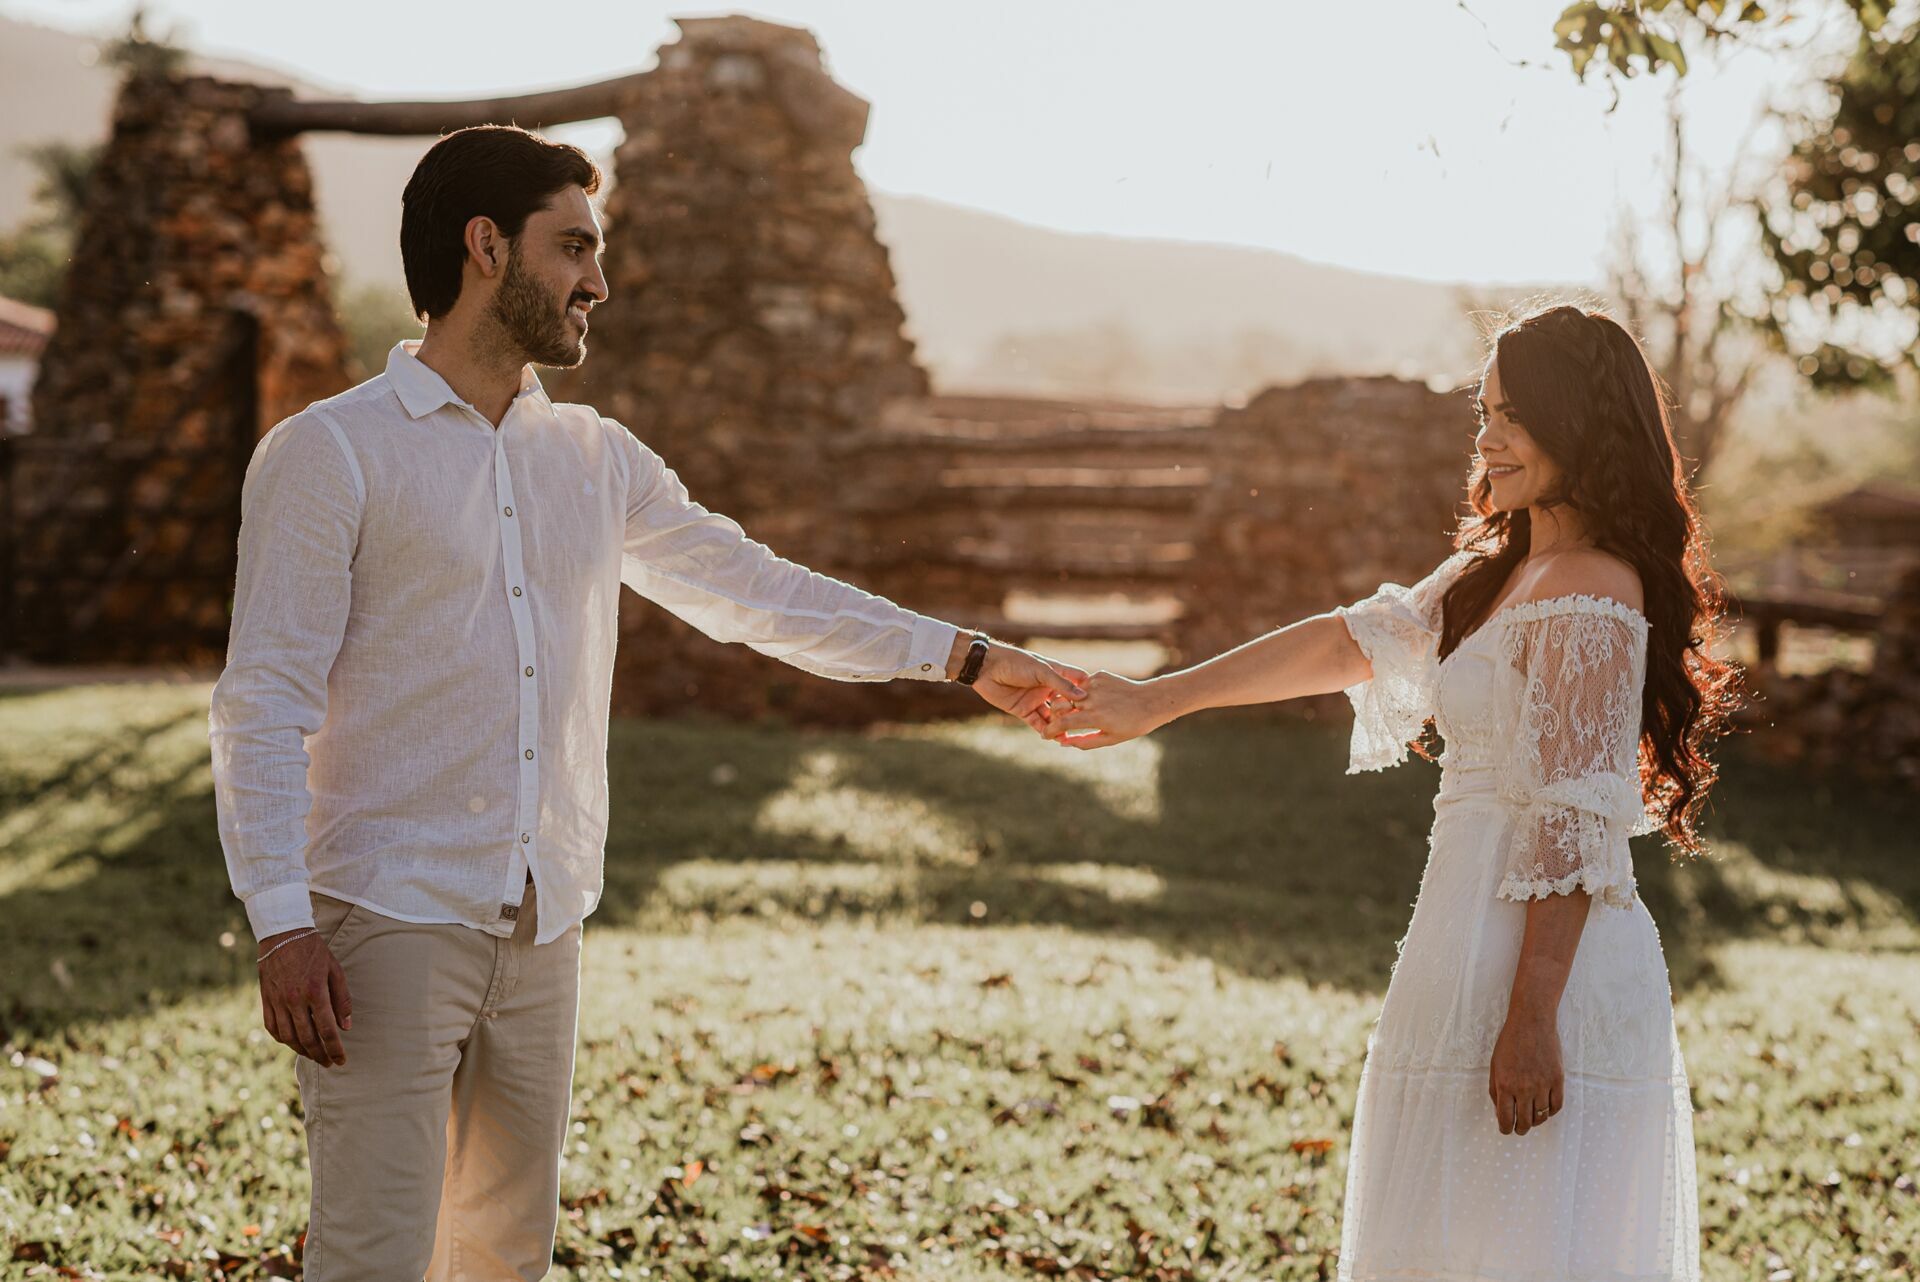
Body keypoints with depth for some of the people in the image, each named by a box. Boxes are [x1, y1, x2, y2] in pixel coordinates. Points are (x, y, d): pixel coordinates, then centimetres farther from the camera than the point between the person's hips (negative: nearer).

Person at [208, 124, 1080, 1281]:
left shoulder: (597, 460, 13)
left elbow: (756, 589, 19)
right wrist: (282, 925, -17)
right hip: (389, 924, -6)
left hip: (543, 928, 6)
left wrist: (964, 657, 16)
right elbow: (264, 702, -8)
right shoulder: (331, 452, -4)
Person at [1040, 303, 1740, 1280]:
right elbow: (1357, 640, 21)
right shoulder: (1497, 569, 17)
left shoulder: (1590, 595, -13)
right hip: (1474, 935, 10)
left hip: (1540, 963, -10)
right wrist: (1155, 702, 22)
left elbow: (1572, 829, -19)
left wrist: (1531, 1019, -22)